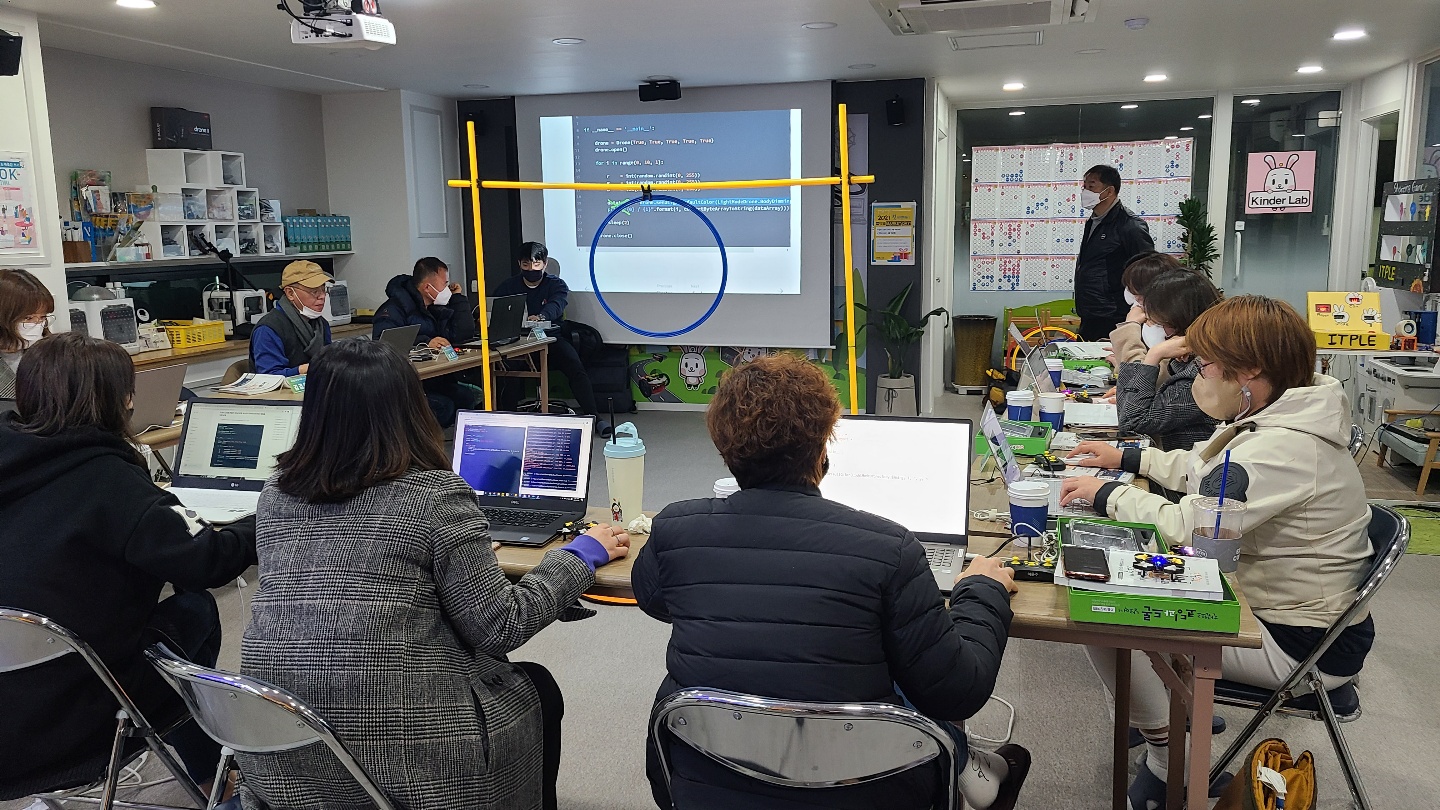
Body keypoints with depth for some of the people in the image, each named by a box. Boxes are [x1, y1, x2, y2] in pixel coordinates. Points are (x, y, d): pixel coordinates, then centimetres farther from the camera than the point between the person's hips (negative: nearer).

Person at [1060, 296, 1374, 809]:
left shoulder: (1283, 449, -30)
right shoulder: (1271, 418, 3)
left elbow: (1186, 525, -31)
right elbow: (1201, 468, 21)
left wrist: (1107, 494, -16)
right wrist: (1129, 459, 16)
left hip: (1302, 646, -10)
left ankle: (1167, 765, 0)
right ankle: (1184, 706, 24)